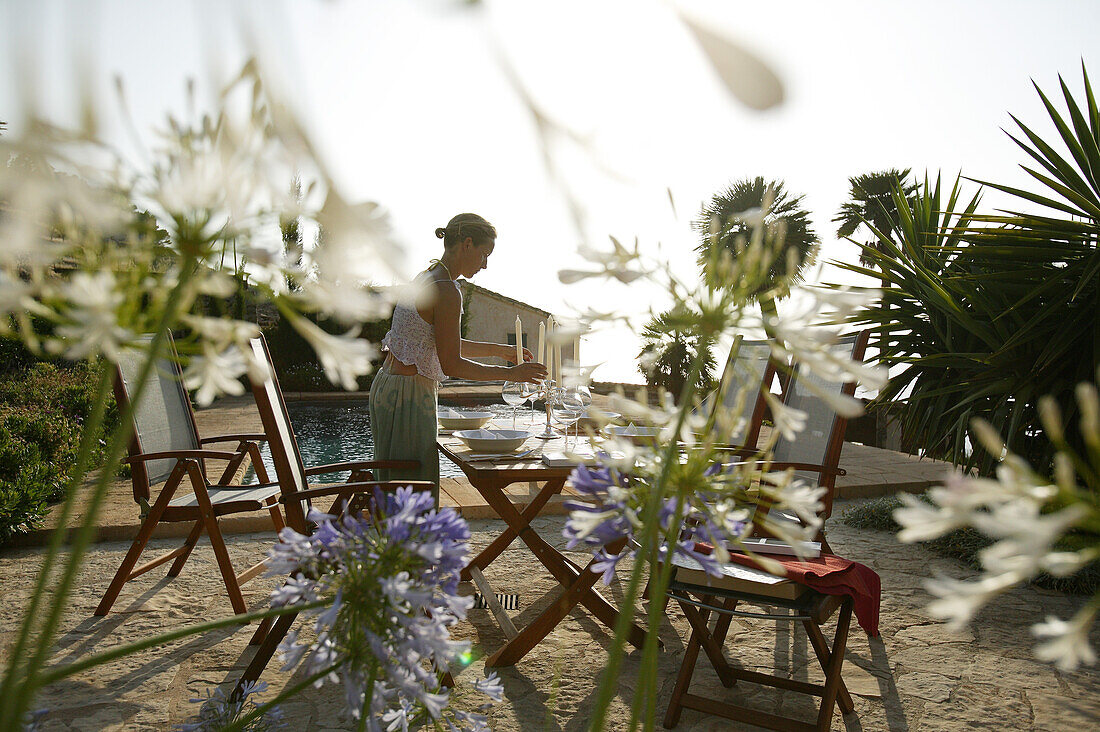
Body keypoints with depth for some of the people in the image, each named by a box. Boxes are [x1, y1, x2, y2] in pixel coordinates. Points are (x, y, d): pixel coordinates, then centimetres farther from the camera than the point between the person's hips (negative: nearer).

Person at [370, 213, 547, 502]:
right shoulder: (446, 290, -17)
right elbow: (451, 365, -17)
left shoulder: (425, 278, 12)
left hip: (387, 386, 10)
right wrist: (510, 373, -9)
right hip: (409, 398, -10)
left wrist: (498, 349, 22)